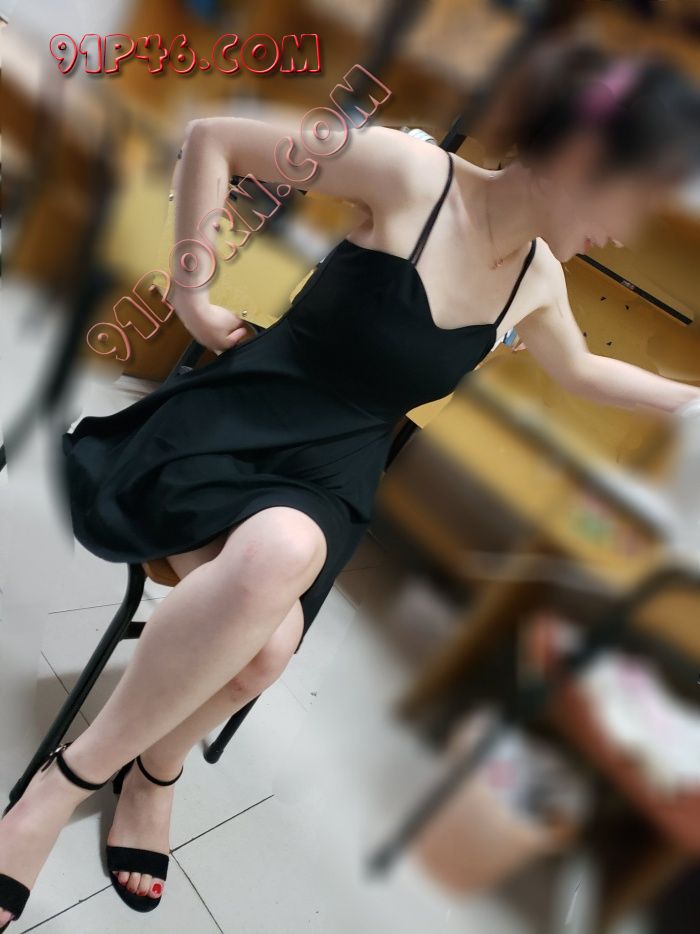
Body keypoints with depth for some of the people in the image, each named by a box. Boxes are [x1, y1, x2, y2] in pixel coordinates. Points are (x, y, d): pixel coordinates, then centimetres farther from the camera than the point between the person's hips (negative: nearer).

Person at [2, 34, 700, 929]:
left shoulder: (537, 279, 8)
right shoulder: (412, 172, -11)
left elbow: (580, 370, 30)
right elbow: (212, 139, -3)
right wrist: (191, 295, -4)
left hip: (330, 475, 4)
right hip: (234, 420, -3)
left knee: (267, 647, -28)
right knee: (280, 551, -39)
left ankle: (152, 771, 8)